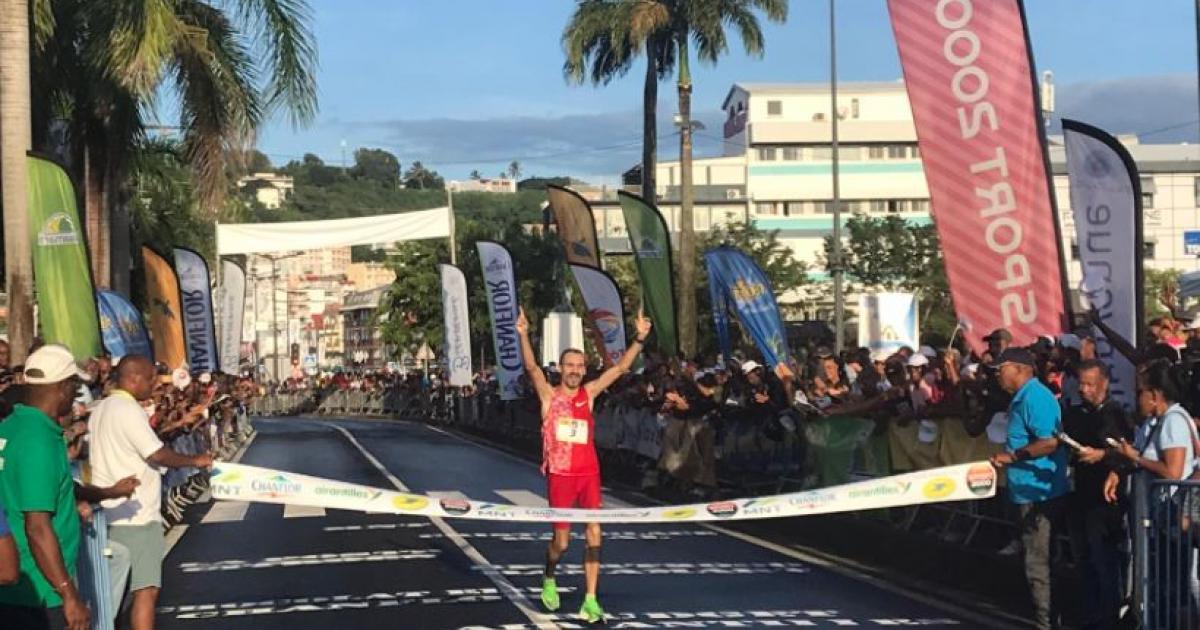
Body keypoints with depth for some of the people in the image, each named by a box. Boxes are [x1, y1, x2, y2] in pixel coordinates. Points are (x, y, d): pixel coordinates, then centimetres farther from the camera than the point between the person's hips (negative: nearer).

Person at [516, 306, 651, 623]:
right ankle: (549, 580, 34)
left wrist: (639, 339, -11)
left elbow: (620, 367, 1)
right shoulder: (549, 395, -1)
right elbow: (531, 367, -17)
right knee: (561, 541, 2)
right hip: (560, 475, -2)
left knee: (594, 532, -7)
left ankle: (590, 601, -2)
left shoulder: (589, 393, 6)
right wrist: (523, 336, -32)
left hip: (589, 473, 2)